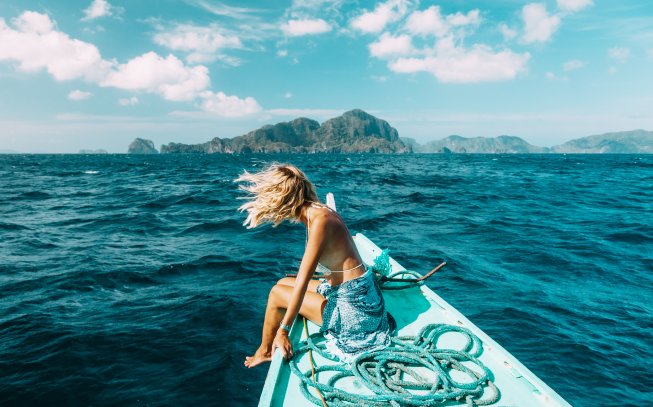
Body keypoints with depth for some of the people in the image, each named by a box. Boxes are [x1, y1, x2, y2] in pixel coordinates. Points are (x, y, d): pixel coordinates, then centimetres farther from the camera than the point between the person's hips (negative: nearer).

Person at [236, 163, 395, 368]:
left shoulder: (320, 220, -23)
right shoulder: (317, 211, 3)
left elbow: (303, 281, -24)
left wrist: (283, 330, -19)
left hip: (354, 308, -9)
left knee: (277, 293, -1)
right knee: (283, 283, 16)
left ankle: (264, 352, 21)